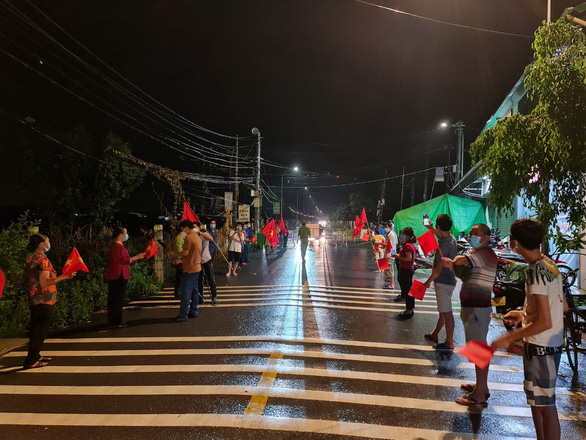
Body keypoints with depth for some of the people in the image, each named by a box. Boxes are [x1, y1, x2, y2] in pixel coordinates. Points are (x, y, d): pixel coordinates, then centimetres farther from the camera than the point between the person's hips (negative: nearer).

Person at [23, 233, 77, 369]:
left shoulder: (30, 259, 11)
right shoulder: (43, 260, -18)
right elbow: (44, 282, -25)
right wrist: (64, 277, -30)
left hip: (33, 300, 9)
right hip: (44, 301, -9)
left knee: (35, 329, 17)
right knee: (41, 330, -2)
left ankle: (35, 356, 28)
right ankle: (31, 362, 2)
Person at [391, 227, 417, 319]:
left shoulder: (407, 245, -19)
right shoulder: (412, 244, 12)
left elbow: (409, 258, -27)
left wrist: (398, 257, -18)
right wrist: (399, 255, 12)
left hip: (406, 270, -10)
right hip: (410, 269, 10)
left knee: (406, 290, -3)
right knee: (409, 289, 17)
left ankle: (409, 310, 3)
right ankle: (411, 307, 26)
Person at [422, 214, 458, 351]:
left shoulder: (444, 245, -23)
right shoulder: (450, 238, 5)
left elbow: (438, 269, -22)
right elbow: (440, 236, 33)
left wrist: (428, 282, -11)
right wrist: (430, 228, 37)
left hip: (443, 283, -10)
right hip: (447, 281, 10)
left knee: (446, 313, -3)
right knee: (443, 311, 20)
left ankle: (449, 343, 5)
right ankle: (434, 335, 35)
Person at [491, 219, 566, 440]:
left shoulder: (536, 272, -23)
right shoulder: (550, 265, 5)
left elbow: (545, 322, -26)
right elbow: (562, 306, 14)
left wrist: (509, 338, -20)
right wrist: (525, 313, 15)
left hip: (541, 347, -9)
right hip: (551, 343, 9)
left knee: (546, 405, 3)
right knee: (536, 400, 21)